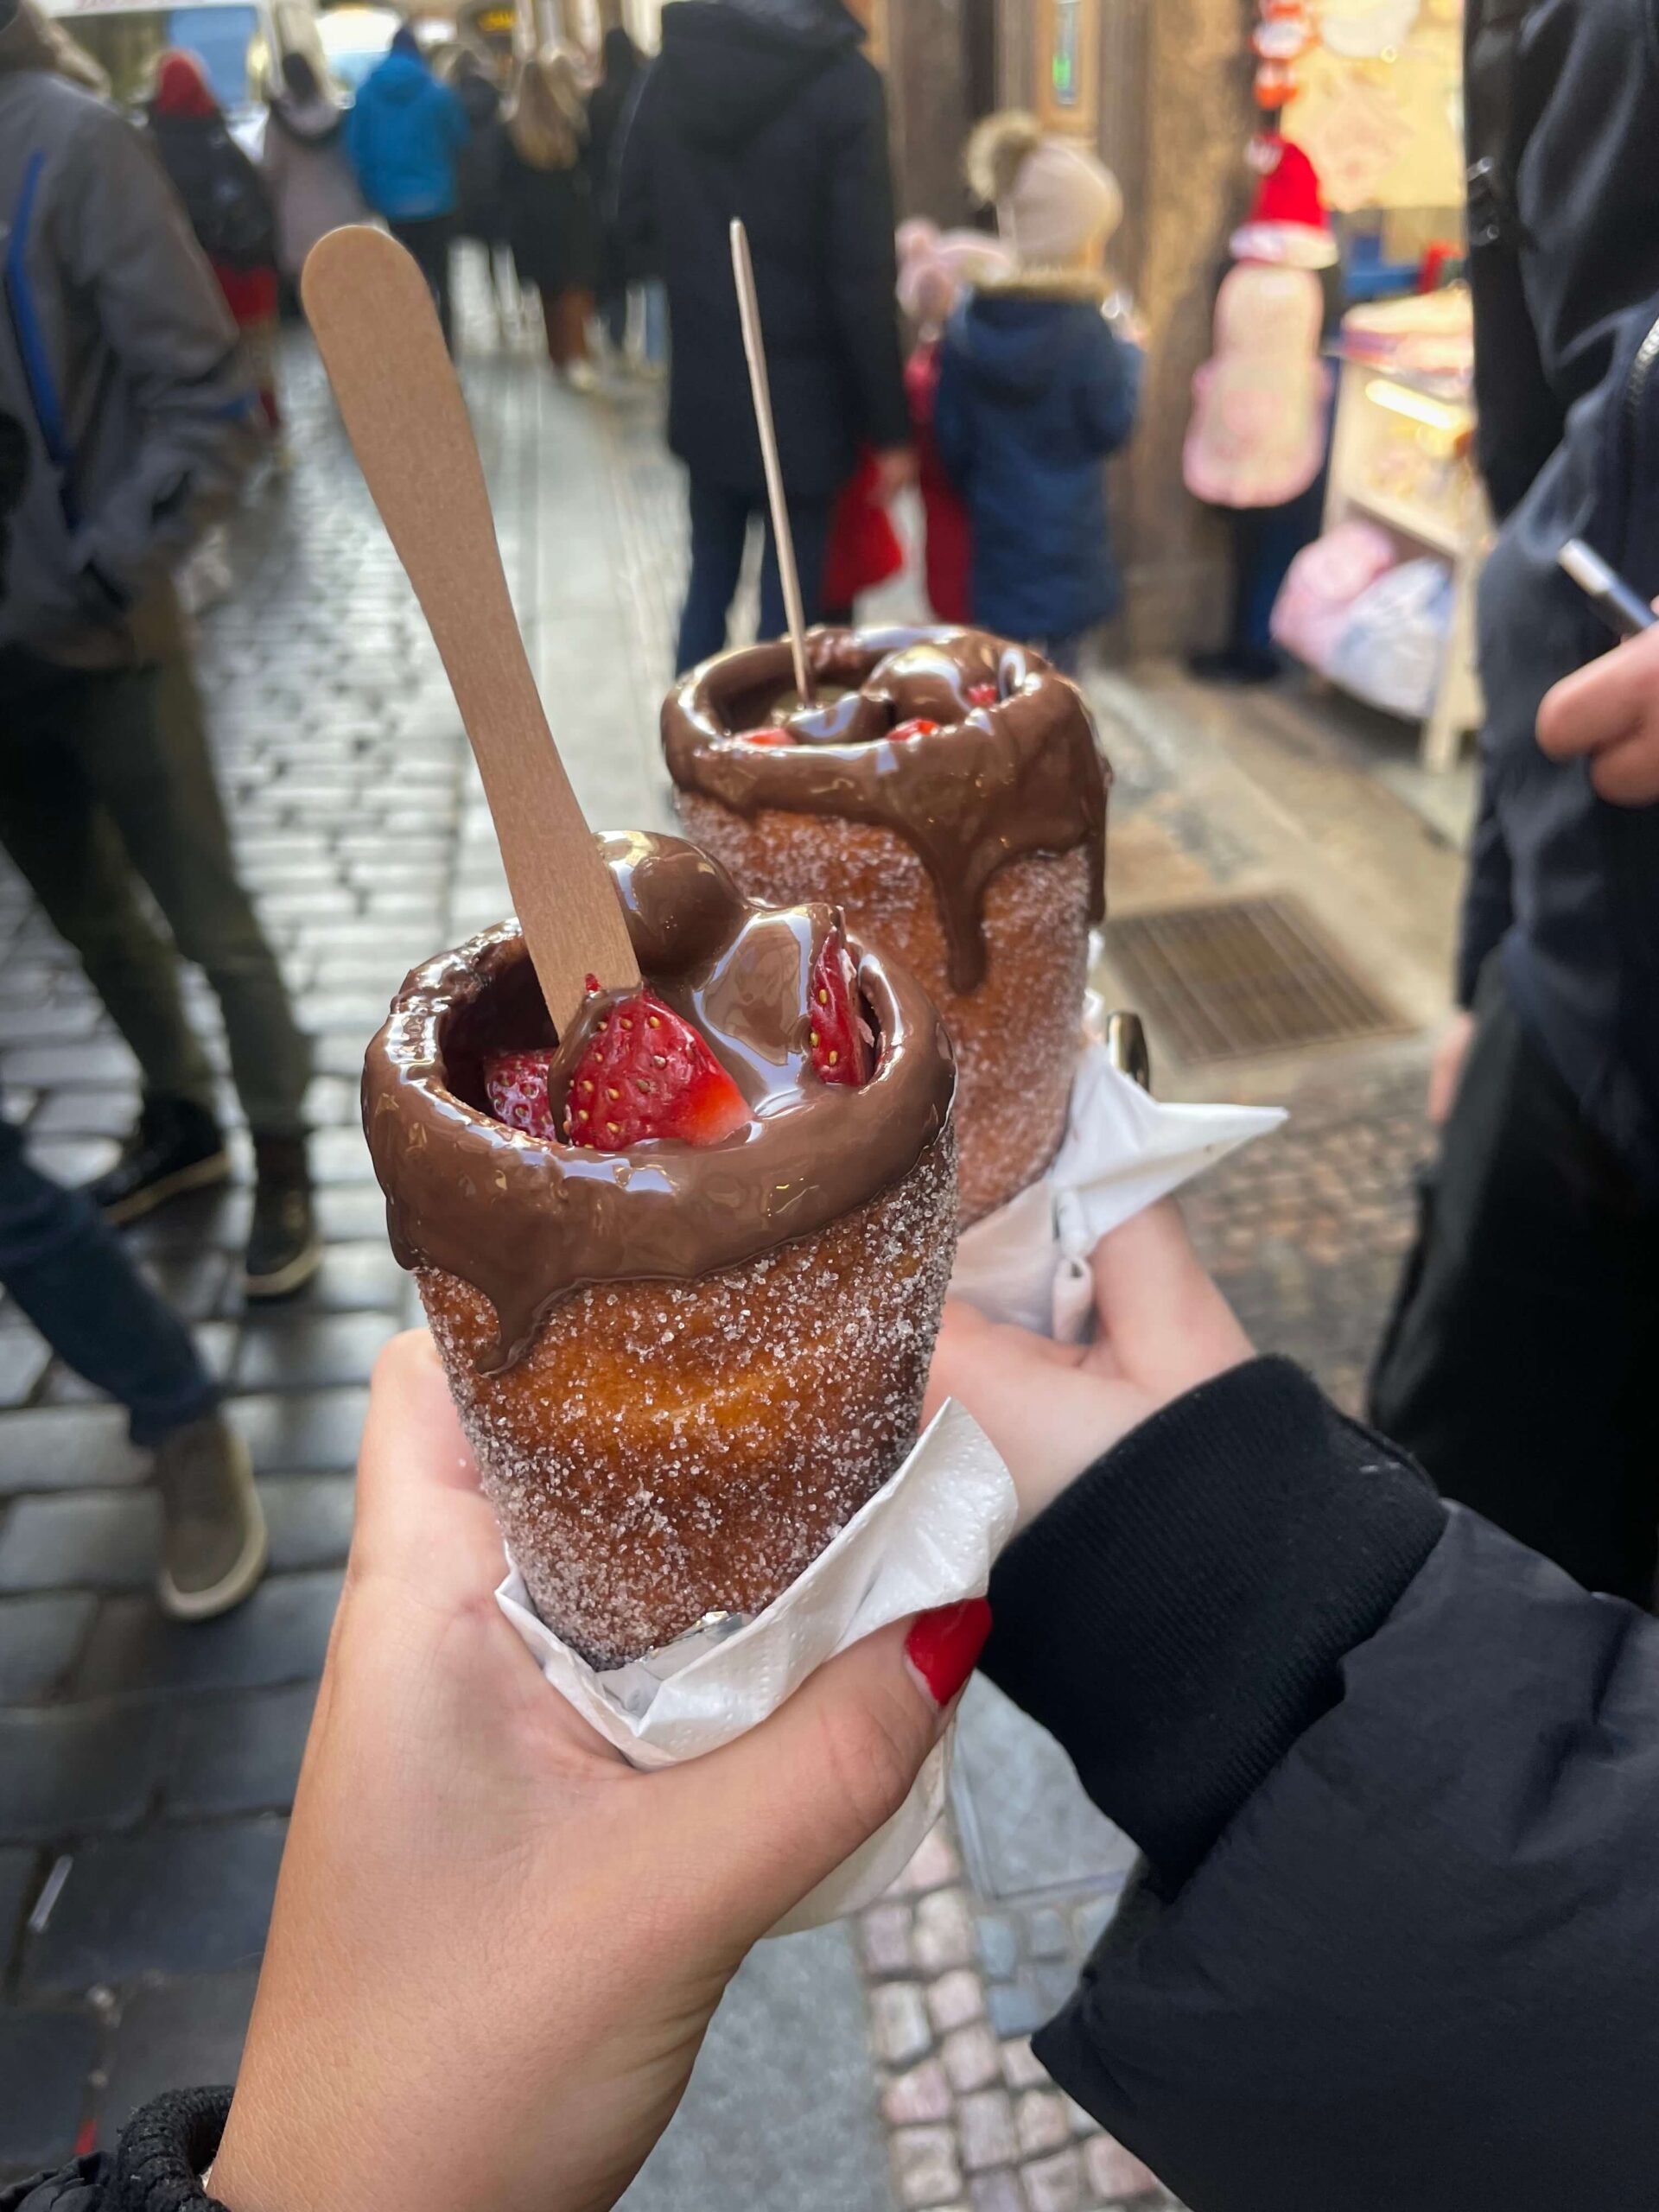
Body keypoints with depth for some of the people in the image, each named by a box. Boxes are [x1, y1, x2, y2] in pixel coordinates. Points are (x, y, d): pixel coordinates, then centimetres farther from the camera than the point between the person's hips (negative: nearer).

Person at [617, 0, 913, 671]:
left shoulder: (677, 57, 2)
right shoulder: (842, 82, -14)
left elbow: (636, 216, 9)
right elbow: (862, 276, -16)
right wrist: (890, 426, -10)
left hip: (702, 384, 5)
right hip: (801, 396, -5)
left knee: (709, 580, 18)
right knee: (789, 601, 6)